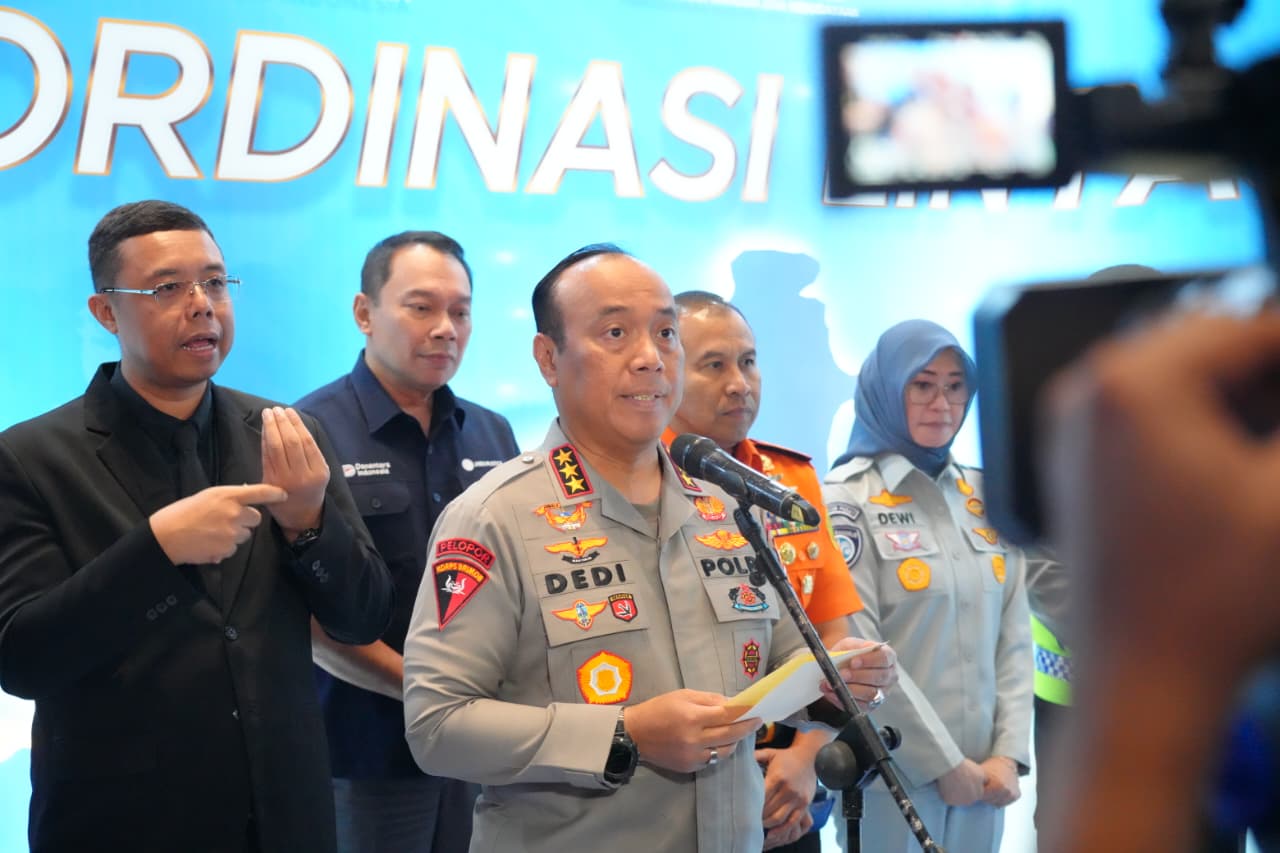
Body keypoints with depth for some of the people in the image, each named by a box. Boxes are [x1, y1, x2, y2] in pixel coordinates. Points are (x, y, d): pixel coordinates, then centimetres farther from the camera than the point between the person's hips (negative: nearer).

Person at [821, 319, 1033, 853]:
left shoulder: (985, 496, 10)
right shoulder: (848, 500, -7)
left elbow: (1014, 638, 7)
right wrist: (944, 762, -12)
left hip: (981, 775, 5)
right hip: (891, 778, -5)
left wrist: (1009, 753, -3)